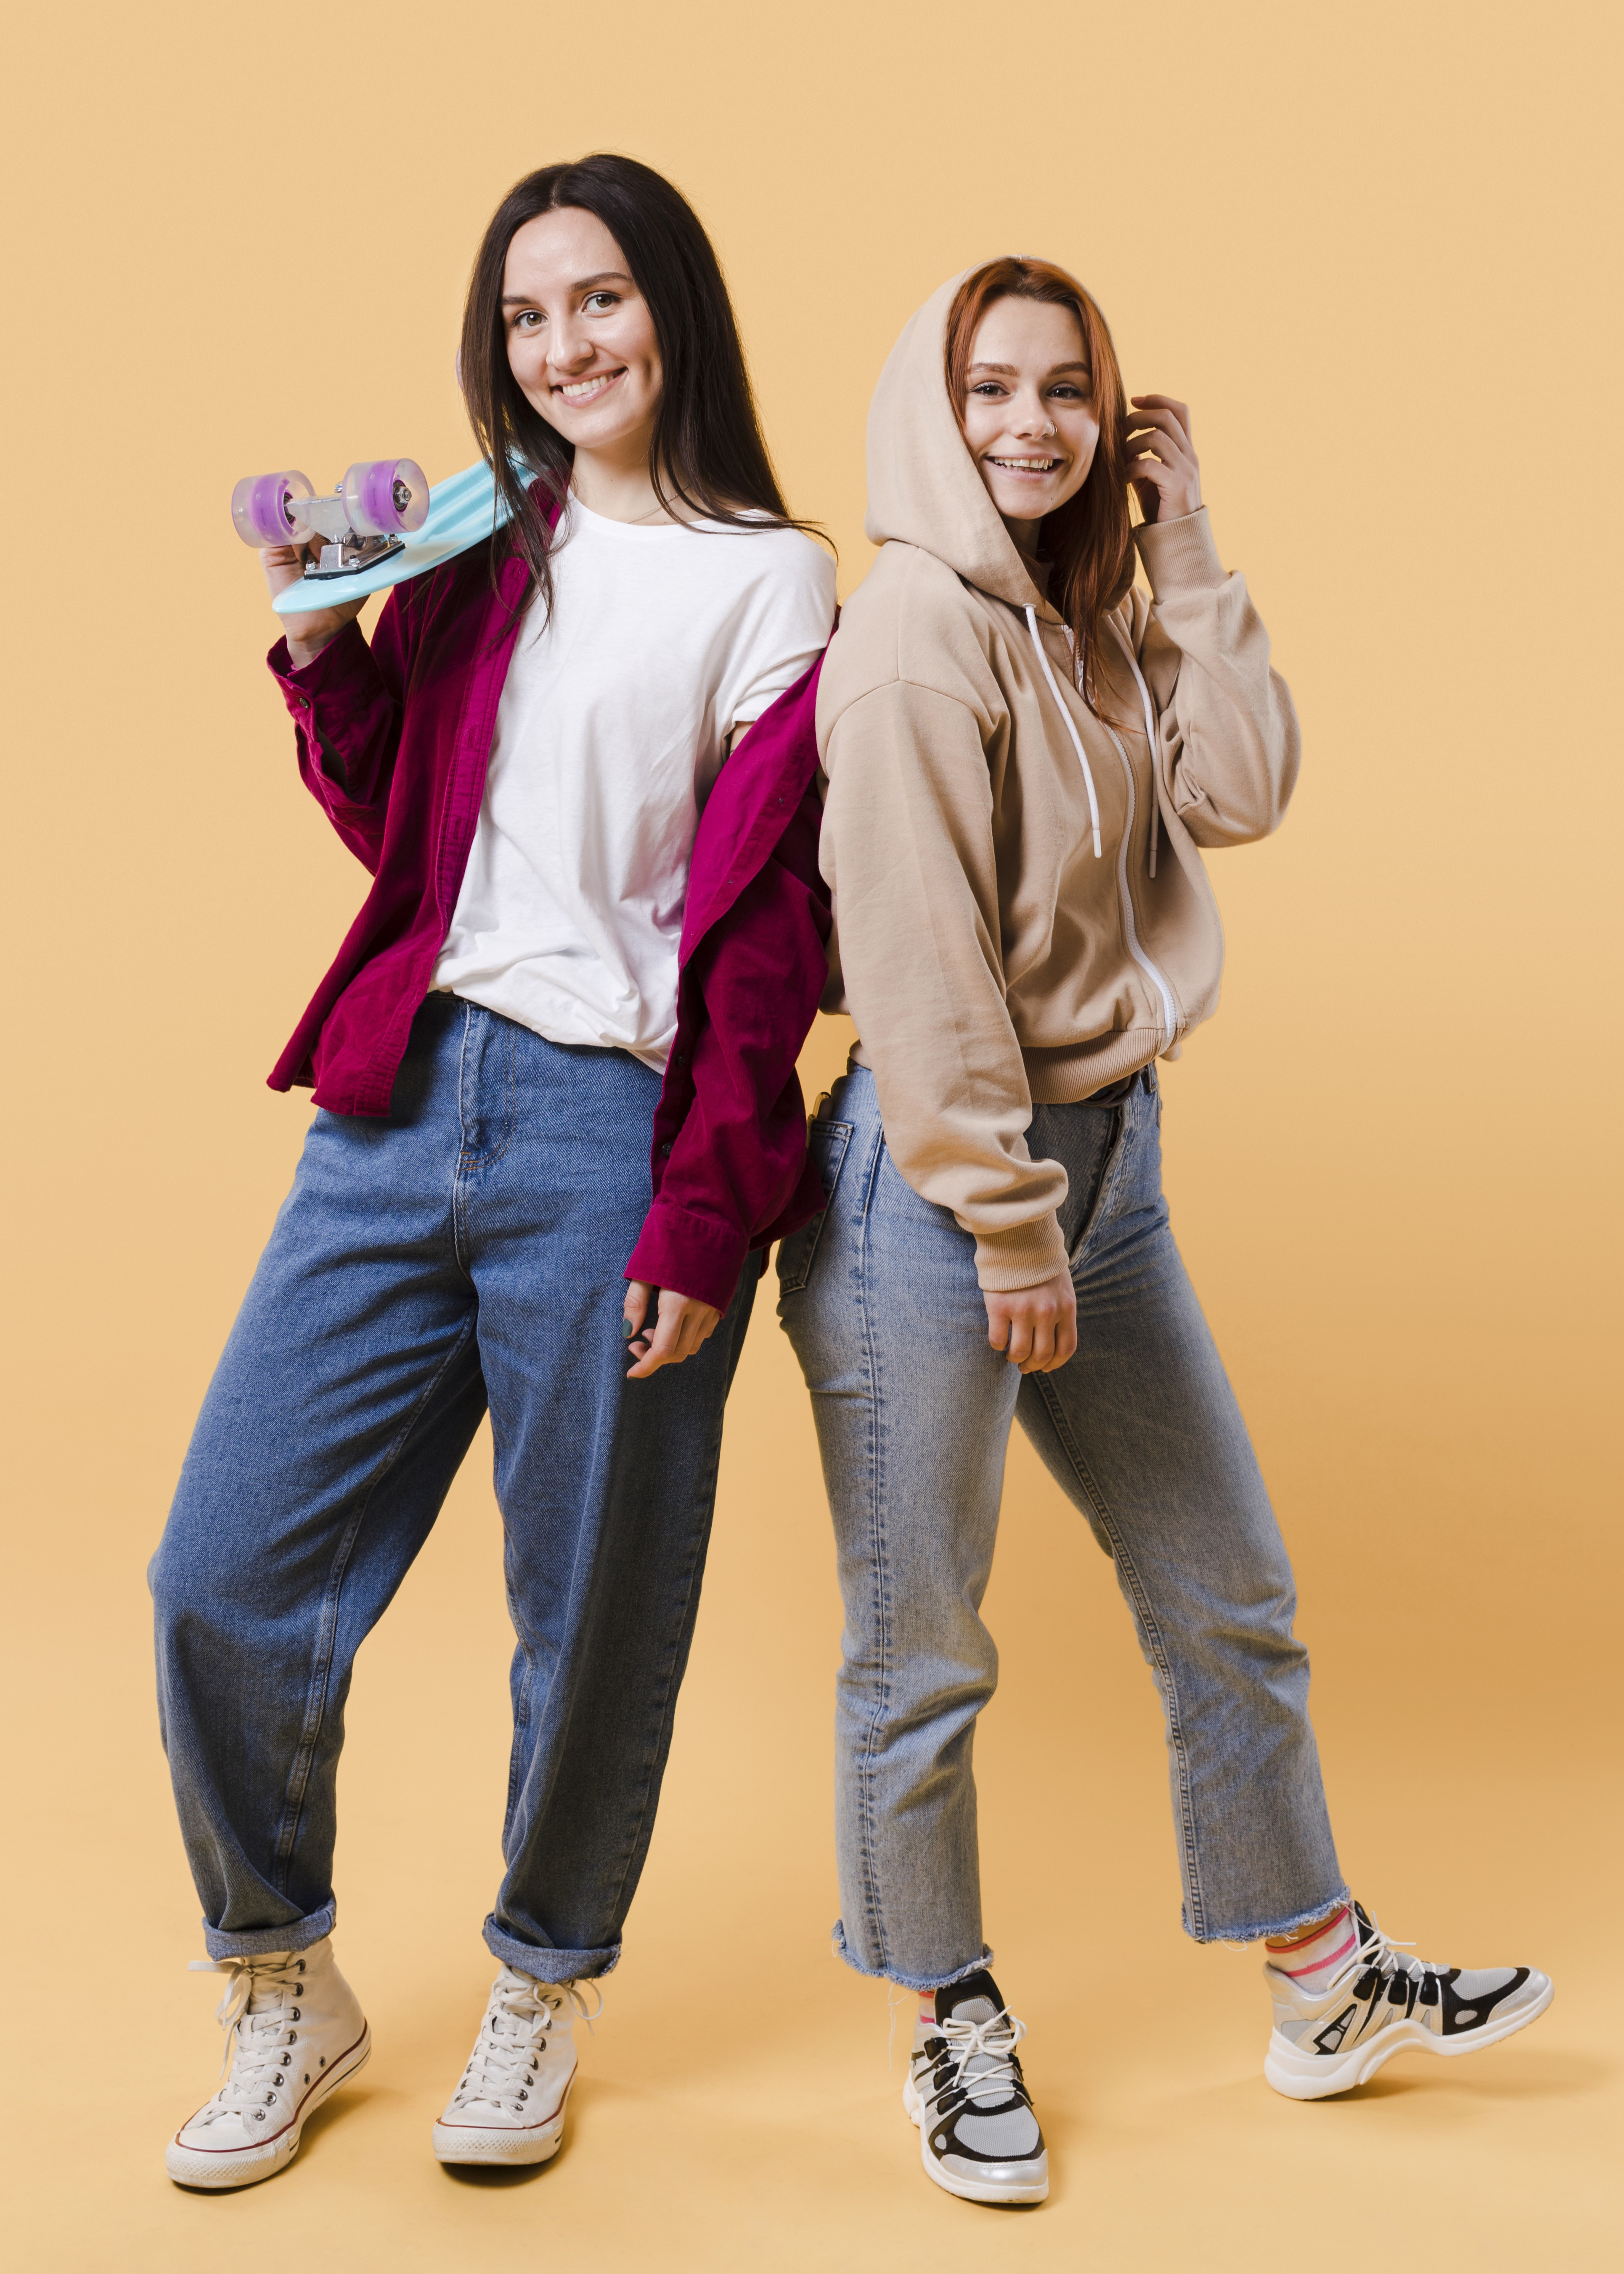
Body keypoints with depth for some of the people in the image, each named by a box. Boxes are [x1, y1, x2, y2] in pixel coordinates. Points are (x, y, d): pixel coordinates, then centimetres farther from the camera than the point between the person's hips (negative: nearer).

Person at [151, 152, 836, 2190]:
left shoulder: (768, 580, 1)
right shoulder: (484, 547, 16)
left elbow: (763, 931, -6)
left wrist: (704, 1222, -12)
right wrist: (325, 654, 3)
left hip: (612, 1130, -5)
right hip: (402, 1103, 5)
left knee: (594, 1618, 6)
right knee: (225, 1576, 4)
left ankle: (540, 1992, 31)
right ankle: (286, 1990, 25)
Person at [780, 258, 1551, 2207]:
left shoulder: (1091, 620, 13)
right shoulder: (917, 622, -13)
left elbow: (1242, 792, 0)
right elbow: (919, 960, -18)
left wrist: (1187, 550, 0)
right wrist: (1010, 1224, -17)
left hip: (1105, 1154, 9)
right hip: (937, 1181, -8)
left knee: (1230, 1599, 16)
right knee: (923, 1656, 5)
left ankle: (1325, 1987, 32)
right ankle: (953, 2020, 26)